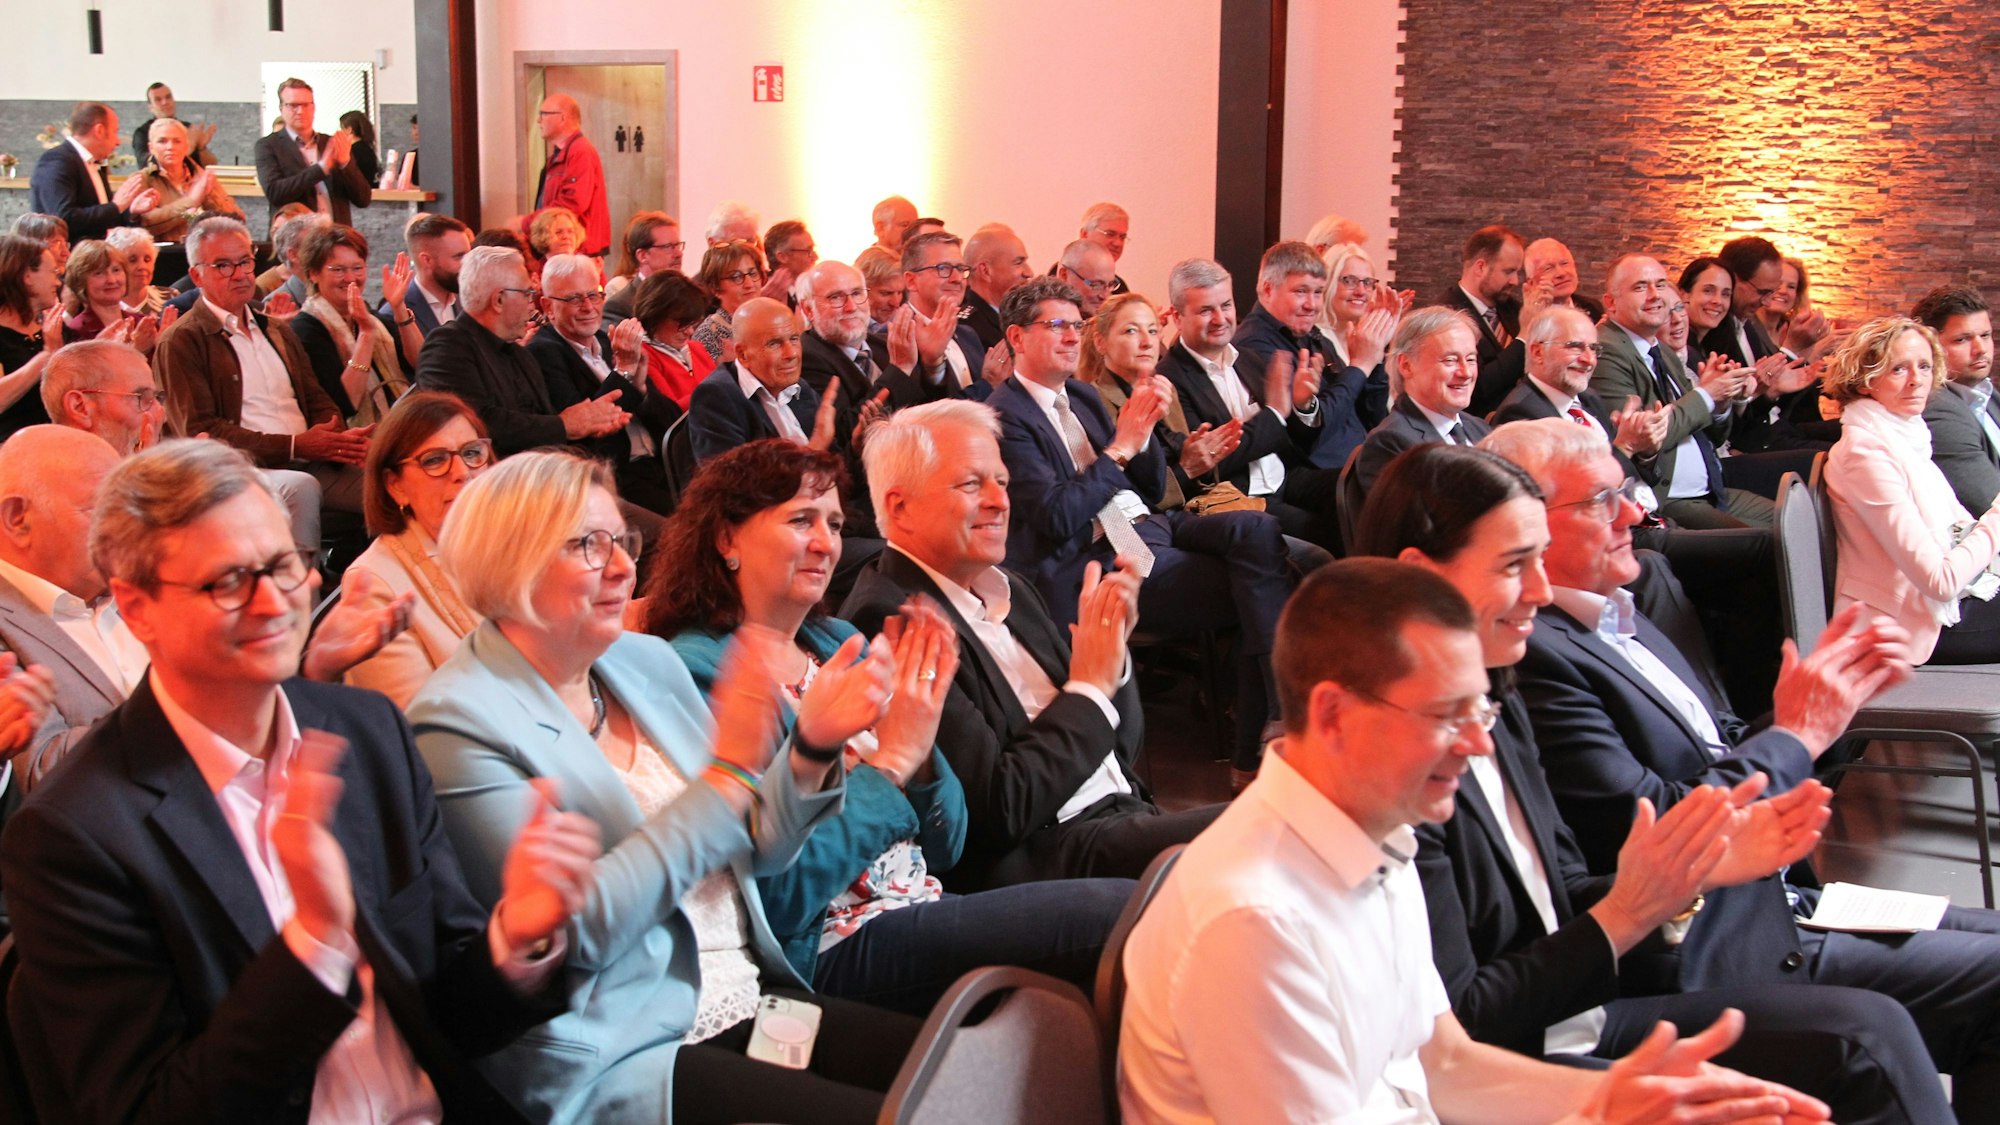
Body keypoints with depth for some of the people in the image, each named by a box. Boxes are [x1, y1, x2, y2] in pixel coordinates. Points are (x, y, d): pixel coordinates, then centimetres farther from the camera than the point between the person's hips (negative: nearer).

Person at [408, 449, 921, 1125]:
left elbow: (755, 848, 14)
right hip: (620, 1061, -7)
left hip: (752, 1001, 7)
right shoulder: (457, 725, -11)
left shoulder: (647, 661, 10)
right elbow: (574, 927, -20)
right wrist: (727, 771, -21)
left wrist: (814, 746, -6)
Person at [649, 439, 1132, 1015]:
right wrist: (892, 760, -13)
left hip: (926, 910, 7)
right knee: (1121, 913, -21)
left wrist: (920, 747, -4)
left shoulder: (840, 643, 14)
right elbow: (777, 896, -16)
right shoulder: (698, 674, -8)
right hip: (829, 948, -7)